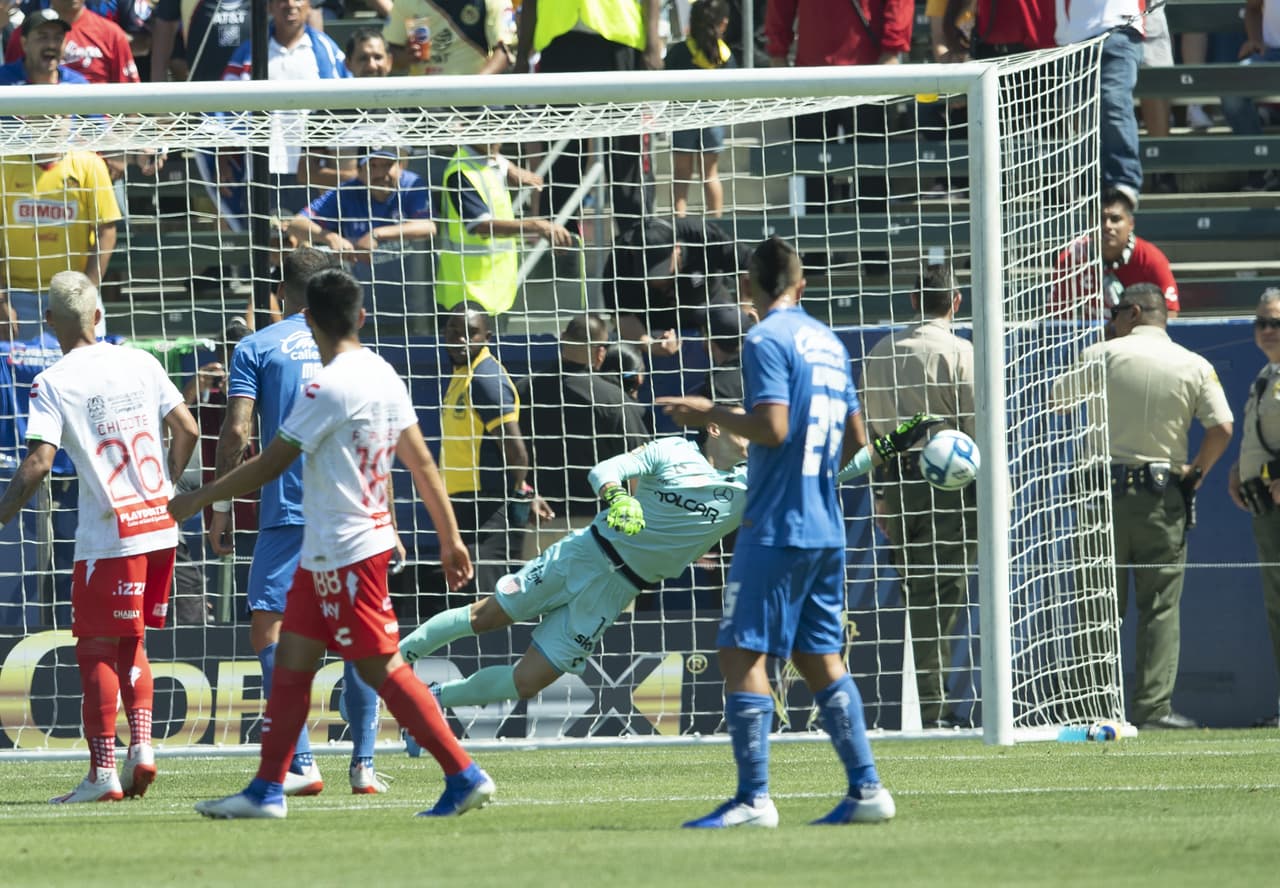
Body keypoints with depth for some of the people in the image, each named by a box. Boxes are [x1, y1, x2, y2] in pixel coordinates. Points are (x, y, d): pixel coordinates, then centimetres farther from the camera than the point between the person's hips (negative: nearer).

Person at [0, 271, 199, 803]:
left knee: (96, 651, 2)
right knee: (131, 645, 18)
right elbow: (186, 429, 8)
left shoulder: (52, 384, -9)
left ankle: (102, 771, -1)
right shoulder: (140, 364, 6)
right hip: (160, 528, 5)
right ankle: (142, 744, 3)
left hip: (107, 536, -5)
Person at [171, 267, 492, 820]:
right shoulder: (383, 376, 8)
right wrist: (450, 539, 19)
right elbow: (422, 464, 12)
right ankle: (267, 790, 12)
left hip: (345, 554, -9)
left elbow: (269, 466, -14)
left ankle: (464, 777, -6)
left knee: (381, 667, -6)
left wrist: (199, 500, -3)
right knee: (292, 660, 10)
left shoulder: (329, 387, -18)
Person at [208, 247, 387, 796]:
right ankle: (364, 762, 8)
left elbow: (236, 431, -6)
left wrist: (220, 507, 1)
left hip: (286, 514, -4)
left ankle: (300, 766, -16)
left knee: (268, 632, -4)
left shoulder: (255, 348, 3)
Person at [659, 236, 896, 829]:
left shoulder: (767, 340, -9)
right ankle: (867, 790, 9)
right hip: (825, 528, 8)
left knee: (741, 652, -7)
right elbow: (855, 438, 19)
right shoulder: (828, 342, 15)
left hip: (776, 528, -8)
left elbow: (772, 427, -20)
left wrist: (709, 414, -7)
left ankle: (753, 798, -13)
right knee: (820, 658, 12)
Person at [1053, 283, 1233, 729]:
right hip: (1162, 497, 0)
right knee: (1160, 607, 2)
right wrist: (1197, 470, 8)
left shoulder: (1103, 355, -1)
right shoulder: (1195, 366, 1)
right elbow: (1221, 427, -8)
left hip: (1106, 488, 0)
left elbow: (1056, 399, 3)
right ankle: (1154, 706, -4)